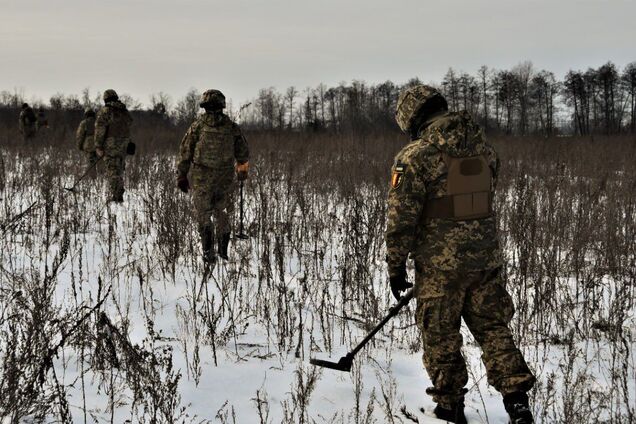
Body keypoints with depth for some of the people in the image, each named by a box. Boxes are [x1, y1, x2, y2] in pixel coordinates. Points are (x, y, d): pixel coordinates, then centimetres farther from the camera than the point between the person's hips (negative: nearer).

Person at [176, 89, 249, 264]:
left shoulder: (198, 124, -5)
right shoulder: (231, 126, 1)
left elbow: (185, 151, -3)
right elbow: (243, 153, 11)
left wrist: (182, 175, 5)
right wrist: (242, 170, 30)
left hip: (202, 178, -2)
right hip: (225, 178, 2)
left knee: (203, 215, 7)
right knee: (221, 213, 17)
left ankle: (209, 252, -4)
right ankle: (223, 249, 18)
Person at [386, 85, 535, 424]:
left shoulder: (415, 156, -14)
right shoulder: (483, 148, 5)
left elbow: (401, 218, -13)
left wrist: (395, 266, -3)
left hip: (440, 263, -5)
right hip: (486, 257, 5)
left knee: (440, 337, 10)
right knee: (493, 328, 14)